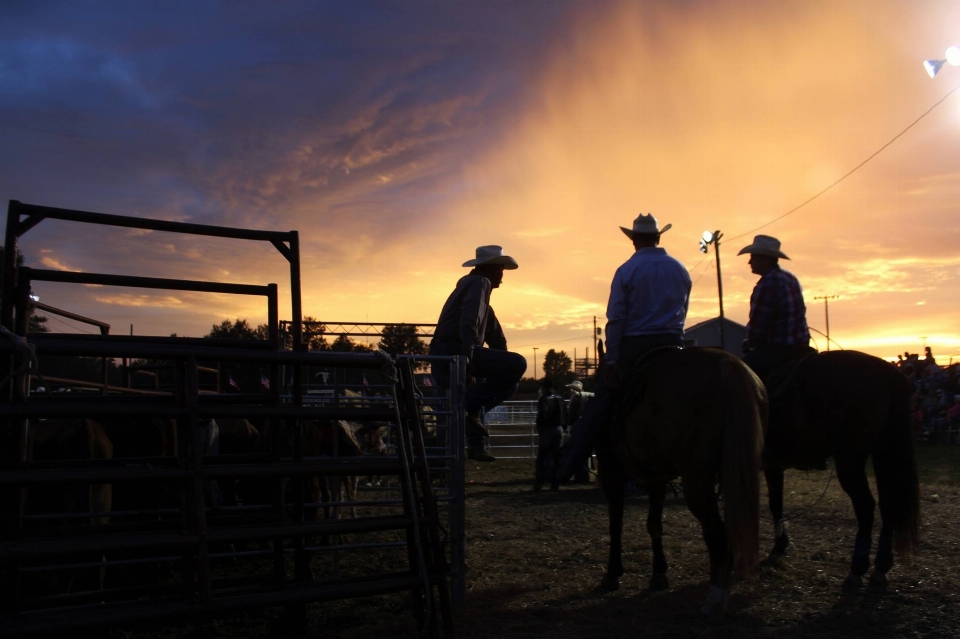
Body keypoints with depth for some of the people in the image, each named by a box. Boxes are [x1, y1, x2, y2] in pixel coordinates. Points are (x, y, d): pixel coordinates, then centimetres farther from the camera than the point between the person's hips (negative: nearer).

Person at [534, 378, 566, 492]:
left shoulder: (543, 400, -11)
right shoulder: (560, 399, 7)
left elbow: (541, 416, -16)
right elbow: (565, 415, 6)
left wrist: (539, 429, -3)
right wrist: (561, 425, 11)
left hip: (546, 430, -5)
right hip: (558, 429, 5)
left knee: (542, 457, 2)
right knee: (556, 457, 8)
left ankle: (539, 484, 0)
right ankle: (555, 484, 7)